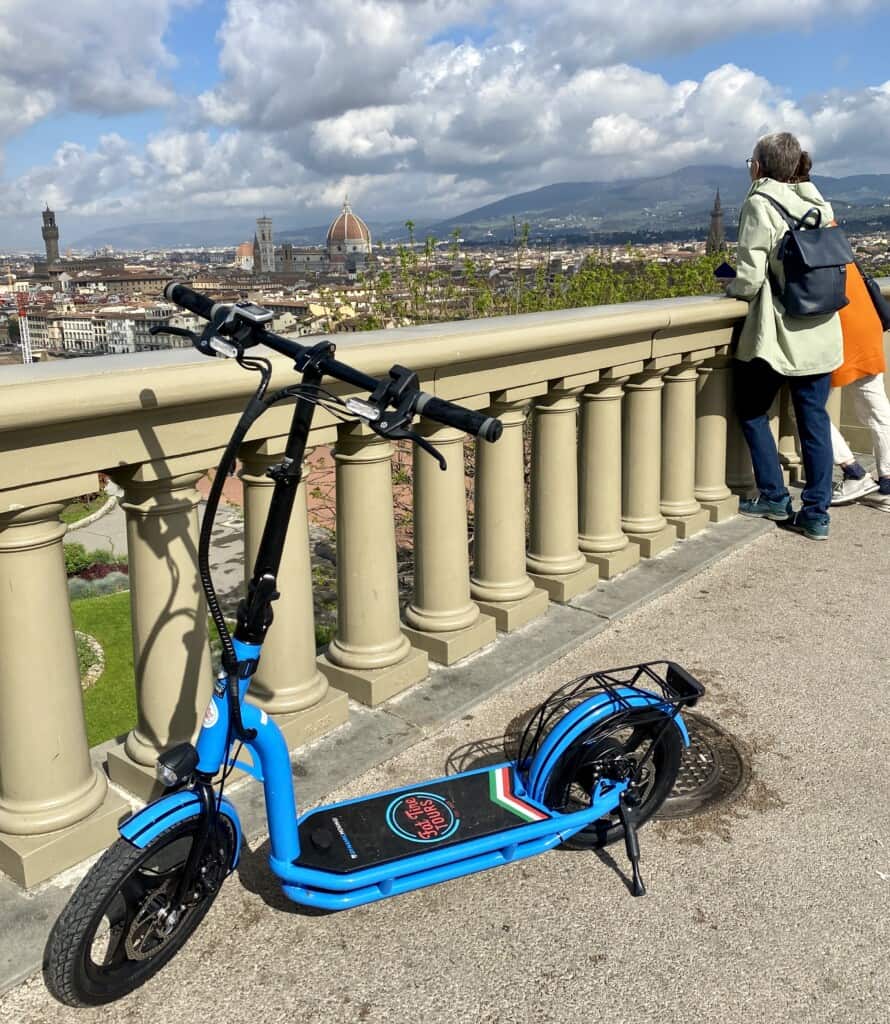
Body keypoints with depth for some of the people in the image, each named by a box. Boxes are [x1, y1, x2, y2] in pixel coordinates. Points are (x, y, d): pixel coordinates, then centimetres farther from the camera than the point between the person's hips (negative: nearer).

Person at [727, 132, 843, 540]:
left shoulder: (760, 203, -10)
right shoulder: (815, 202, 9)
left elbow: (750, 276, -17)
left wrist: (733, 288, 6)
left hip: (780, 333, -6)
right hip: (821, 332, 6)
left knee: (752, 410, 14)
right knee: (814, 419, 9)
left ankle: (774, 497, 16)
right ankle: (816, 514, 12)